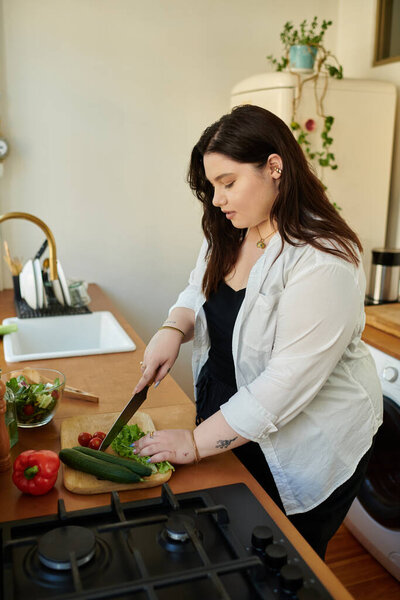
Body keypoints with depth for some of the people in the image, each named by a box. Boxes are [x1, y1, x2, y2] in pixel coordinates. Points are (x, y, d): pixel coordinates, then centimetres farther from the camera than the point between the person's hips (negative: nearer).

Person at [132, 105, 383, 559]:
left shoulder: (324, 261, -27)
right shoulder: (226, 237, -1)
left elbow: (289, 381, -29)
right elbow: (198, 292, 12)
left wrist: (198, 442, -24)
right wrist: (173, 329, -12)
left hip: (304, 448, -6)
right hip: (228, 421, 7)